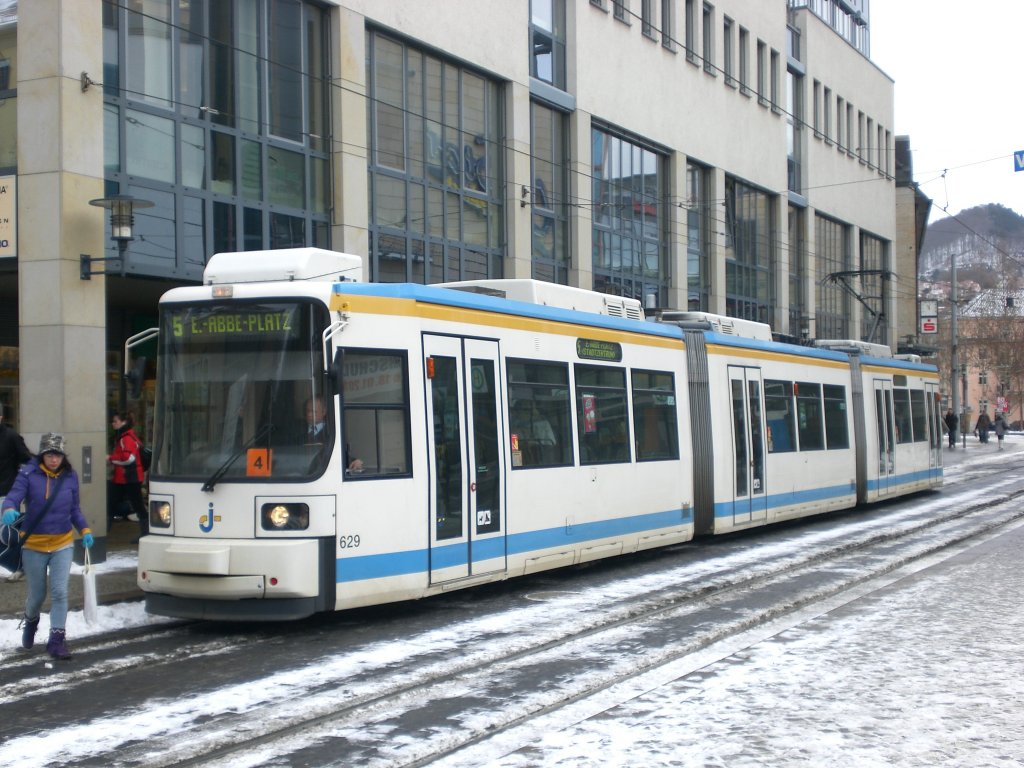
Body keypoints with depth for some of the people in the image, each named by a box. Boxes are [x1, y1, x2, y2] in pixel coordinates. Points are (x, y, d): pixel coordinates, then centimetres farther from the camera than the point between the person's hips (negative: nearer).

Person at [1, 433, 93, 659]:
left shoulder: (70, 476, -1)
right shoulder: (28, 474, -9)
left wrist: (85, 530, -5)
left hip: (63, 544, 1)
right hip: (33, 545, -1)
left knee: (60, 592, -7)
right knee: (37, 594, 12)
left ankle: (57, 640, 1)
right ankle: (30, 621, 45)